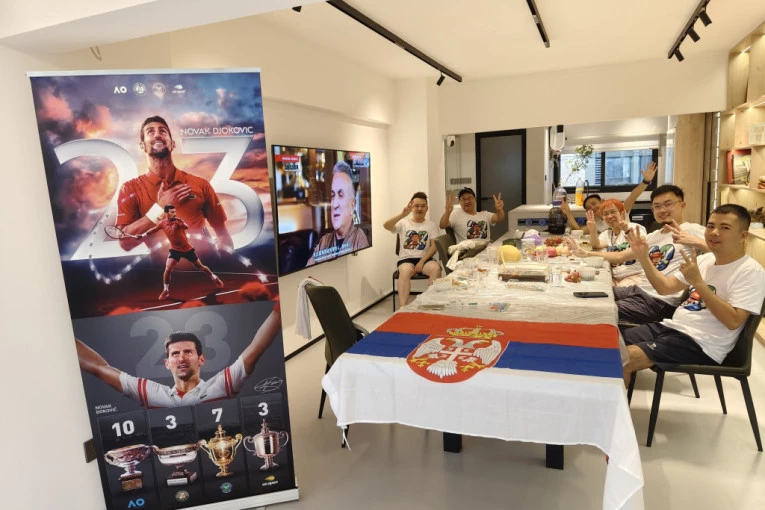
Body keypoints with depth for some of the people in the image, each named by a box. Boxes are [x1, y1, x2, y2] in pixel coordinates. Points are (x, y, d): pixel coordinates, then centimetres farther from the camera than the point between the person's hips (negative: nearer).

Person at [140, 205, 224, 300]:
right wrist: (142, 235, 21)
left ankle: (214, 278, 31)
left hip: (188, 249, -2)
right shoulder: (162, 223, -5)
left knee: (200, 266, 9)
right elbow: (154, 229, 17)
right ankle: (166, 291, 7)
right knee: (167, 270, -12)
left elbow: (186, 227, -40)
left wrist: (179, 222, -56)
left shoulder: (178, 221, -17)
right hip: (175, 250, 2)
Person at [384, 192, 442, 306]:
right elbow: (386, 226, -10)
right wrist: (403, 214, -25)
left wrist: (422, 262, -12)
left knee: (436, 268, -32)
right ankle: (403, 308, -36)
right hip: (406, 259, -1)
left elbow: (434, 246, 2)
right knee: (405, 270, -35)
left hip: (424, 259, 1)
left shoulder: (432, 225, 13)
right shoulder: (403, 223, 9)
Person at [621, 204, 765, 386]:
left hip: (700, 344, -8)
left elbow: (733, 321, -22)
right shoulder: (705, 259, 12)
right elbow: (665, 288, 14)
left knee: (622, 359, -25)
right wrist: (643, 258, 1)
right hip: (671, 326, 8)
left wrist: (698, 282, -28)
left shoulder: (750, 272, -11)